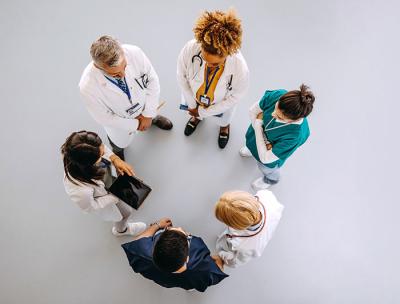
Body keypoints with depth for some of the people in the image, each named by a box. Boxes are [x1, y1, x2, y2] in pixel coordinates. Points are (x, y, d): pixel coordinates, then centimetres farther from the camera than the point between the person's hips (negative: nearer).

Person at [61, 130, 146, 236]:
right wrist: (116, 196, -21)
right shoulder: (81, 191, -49)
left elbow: (103, 149, -14)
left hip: (105, 179, 4)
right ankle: (121, 230, 61)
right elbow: (90, 207, -25)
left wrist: (116, 159, -29)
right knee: (125, 212, 25)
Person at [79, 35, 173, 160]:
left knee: (151, 117, 37)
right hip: (121, 123, -2)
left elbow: (152, 80, -19)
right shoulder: (88, 87, -41)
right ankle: (118, 149, 69)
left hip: (145, 105, 2)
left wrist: (149, 114, -16)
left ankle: (153, 117, 75)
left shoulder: (134, 52, -37)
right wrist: (134, 124, -15)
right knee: (119, 143, 31)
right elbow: (104, 118, -24)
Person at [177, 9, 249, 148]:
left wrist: (203, 111, -15)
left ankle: (224, 126, 73)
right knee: (196, 112, 37)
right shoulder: (190, 48, -39)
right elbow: (182, 76, -17)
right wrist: (192, 104, -9)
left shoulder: (240, 68, -42)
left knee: (222, 120, 35)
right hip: (194, 96, 1)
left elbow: (234, 98, -22)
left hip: (221, 104, -1)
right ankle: (197, 118, 75)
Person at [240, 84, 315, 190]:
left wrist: (258, 124, -31)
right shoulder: (277, 95, -39)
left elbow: (265, 159, -36)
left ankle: (271, 179, 68)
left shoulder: (296, 136, -48)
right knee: (250, 140, 37)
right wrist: (265, 141, -22)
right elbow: (253, 111, -19)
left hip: (272, 151, -3)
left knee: (265, 166, 30)